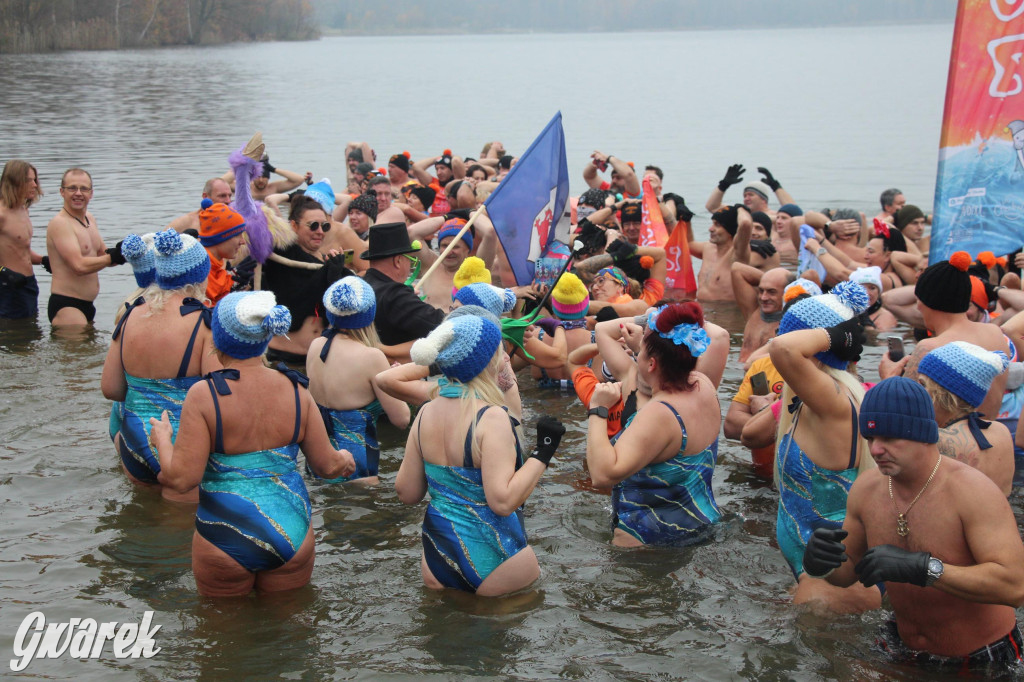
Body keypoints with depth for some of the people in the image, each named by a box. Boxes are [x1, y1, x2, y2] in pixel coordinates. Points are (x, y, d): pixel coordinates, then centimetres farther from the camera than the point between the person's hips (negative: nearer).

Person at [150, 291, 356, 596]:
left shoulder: (205, 394, -13)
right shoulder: (295, 390, -2)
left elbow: (182, 479, -13)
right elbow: (327, 466, 5)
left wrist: (162, 439, 5)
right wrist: (345, 459, 28)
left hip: (226, 542, -2)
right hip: (292, 534, 2)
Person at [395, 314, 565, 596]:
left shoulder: (426, 413, 1)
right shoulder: (491, 418, -19)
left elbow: (407, 492, 7)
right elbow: (503, 501, -25)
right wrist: (543, 452, -18)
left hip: (436, 558, 7)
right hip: (489, 560, -7)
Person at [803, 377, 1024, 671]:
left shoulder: (971, 490, -26)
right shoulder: (866, 488, -8)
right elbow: (849, 570, 5)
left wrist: (921, 567, -43)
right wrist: (821, 564, -20)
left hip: (981, 661, -5)